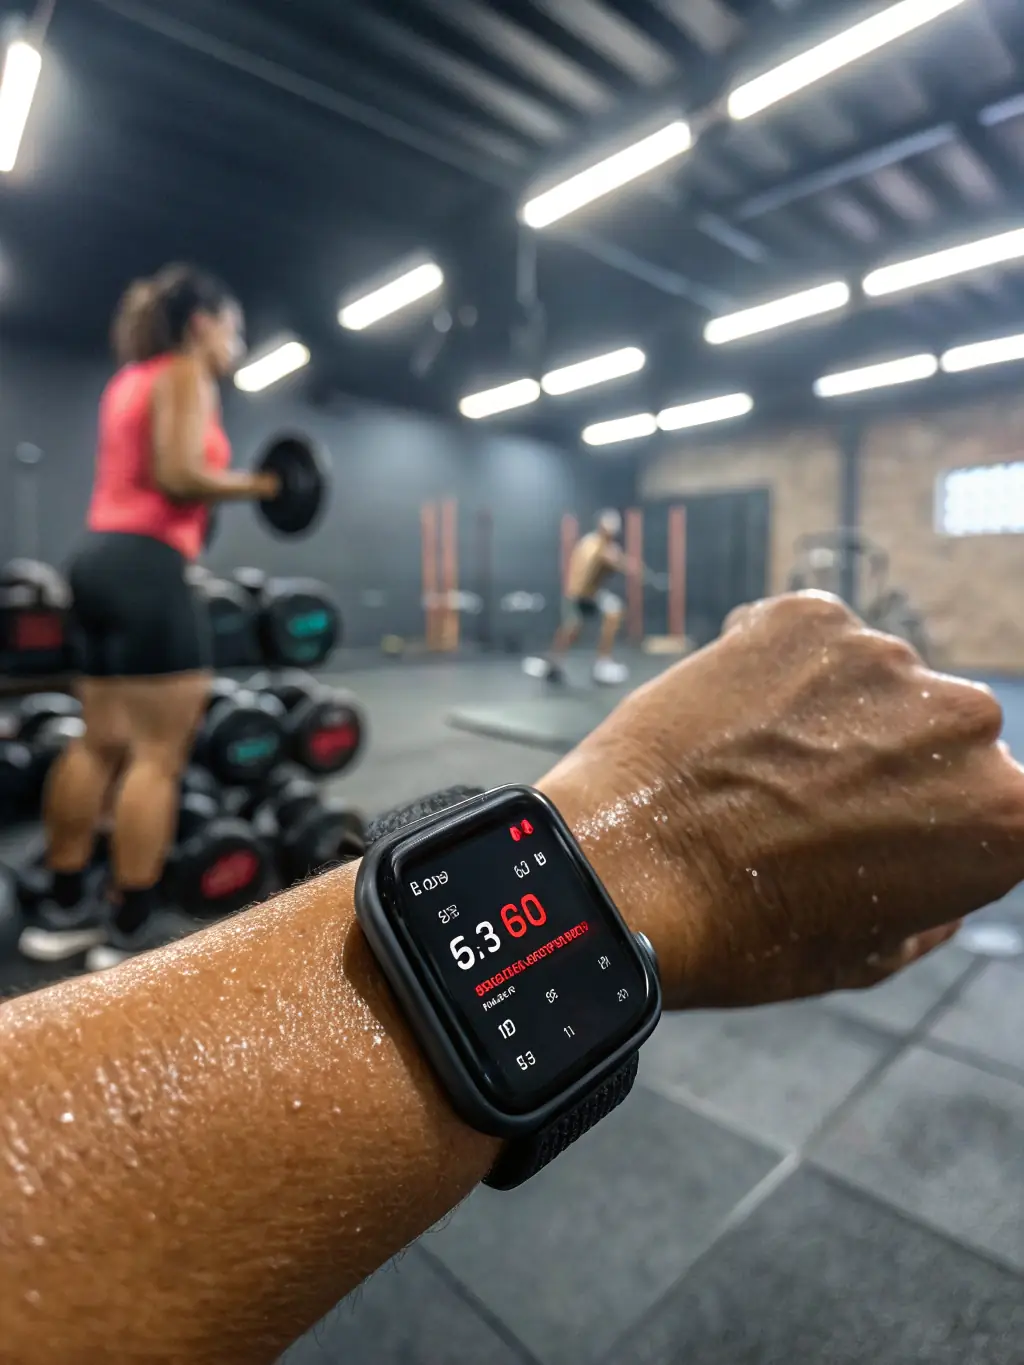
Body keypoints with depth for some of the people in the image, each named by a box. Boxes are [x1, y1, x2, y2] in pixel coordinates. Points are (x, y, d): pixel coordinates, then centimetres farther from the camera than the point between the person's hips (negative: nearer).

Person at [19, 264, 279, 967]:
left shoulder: (130, 379, 24)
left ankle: (62, 908, 18)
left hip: (103, 558, 10)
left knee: (102, 743, 11)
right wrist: (255, 484, -4)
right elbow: (177, 476, -16)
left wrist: (219, 487, 23)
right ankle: (130, 929, 1)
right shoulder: (186, 374, -2)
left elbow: (140, 473, 20)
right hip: (147, 566, -10)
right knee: (160, 754, -6)